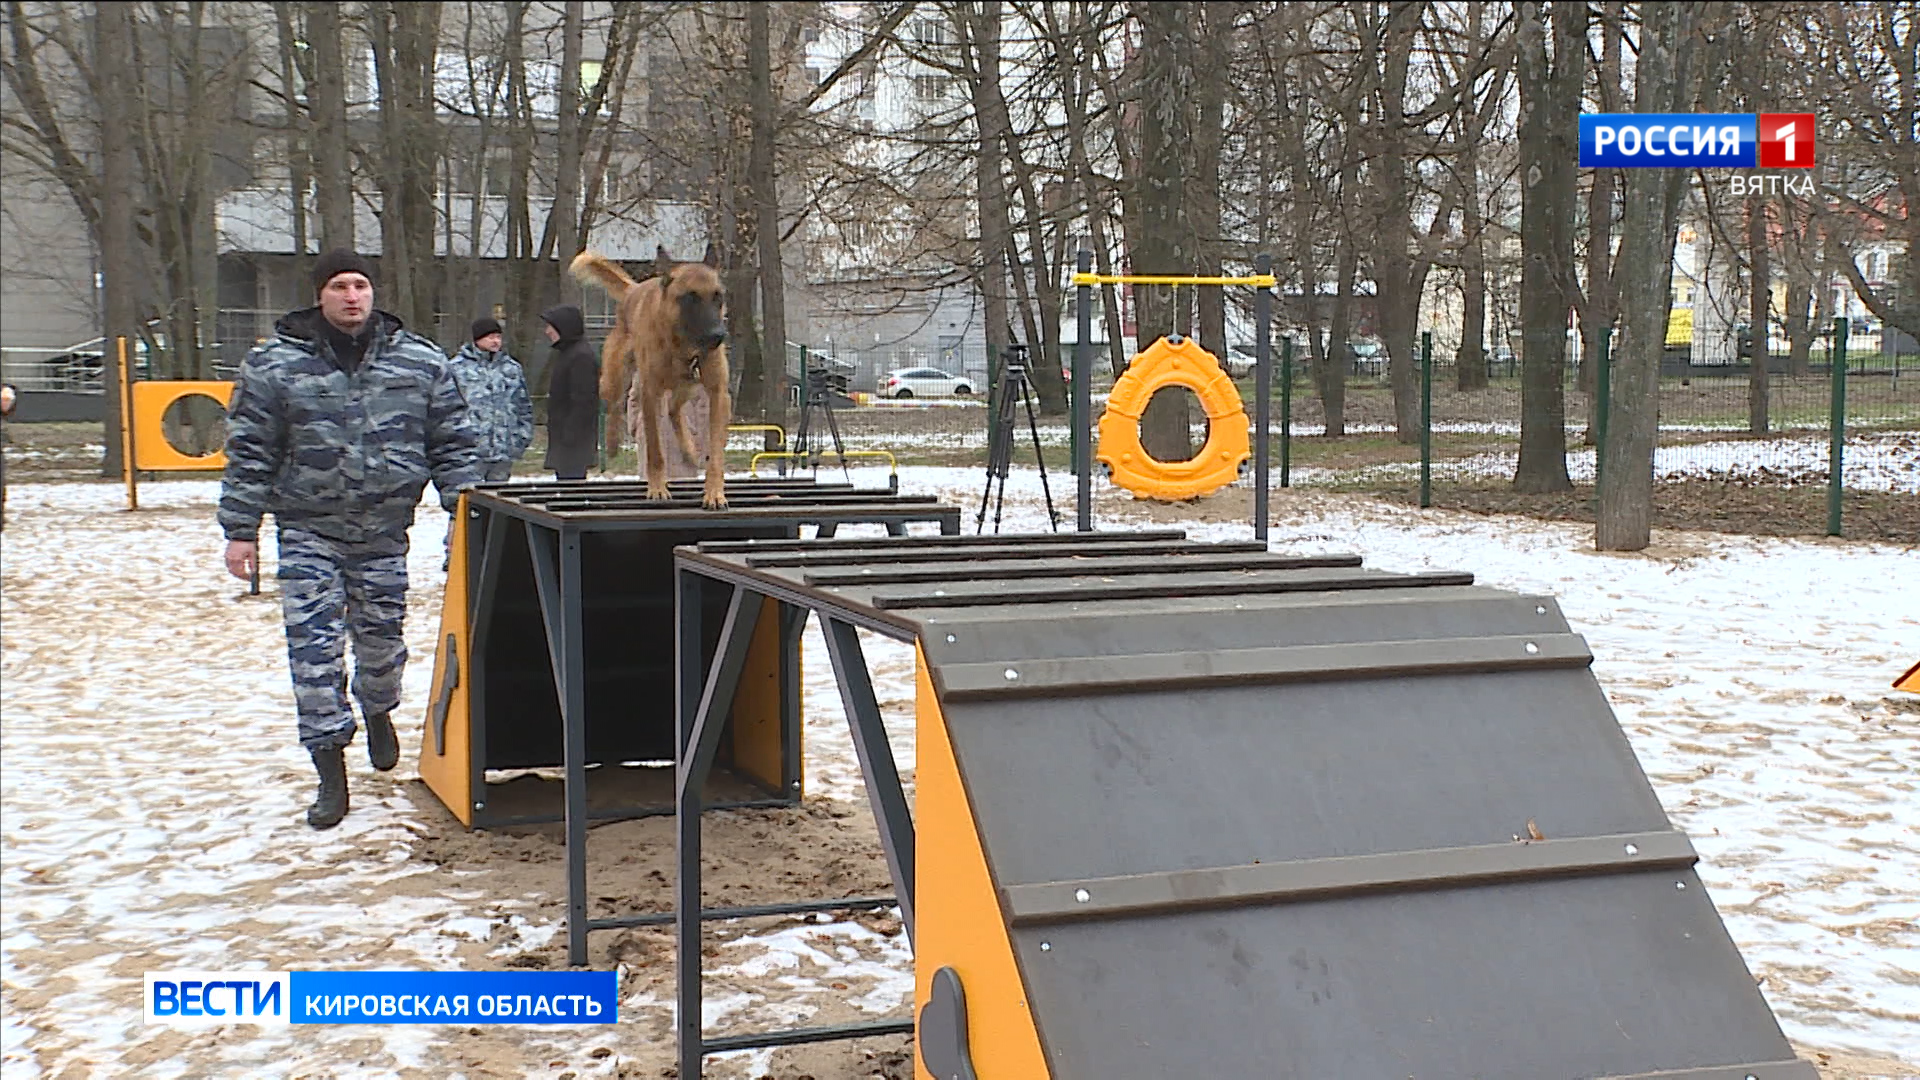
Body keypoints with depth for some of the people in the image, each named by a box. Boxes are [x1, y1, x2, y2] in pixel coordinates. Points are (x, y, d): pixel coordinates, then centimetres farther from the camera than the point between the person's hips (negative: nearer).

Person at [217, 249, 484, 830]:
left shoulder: (421, 362, 2)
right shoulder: (274, 365, -3)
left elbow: (454, 443, 7)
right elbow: (250, 453, -1)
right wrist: (241, 529, -3)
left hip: (385, 530, 2)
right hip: (309, 531, -2)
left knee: (382, 638, 13)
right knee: (314, 647, -6)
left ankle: (378, 710, 46)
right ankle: (331, 773, 1)